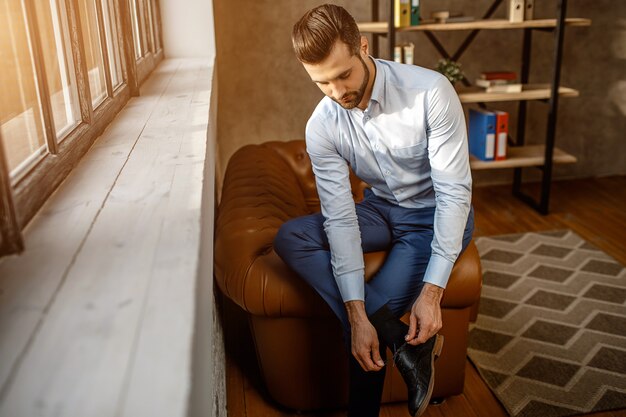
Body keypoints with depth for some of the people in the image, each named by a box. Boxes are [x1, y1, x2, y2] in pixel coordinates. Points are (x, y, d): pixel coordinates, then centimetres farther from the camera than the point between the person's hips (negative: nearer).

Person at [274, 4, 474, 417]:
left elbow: (455, 192, -25)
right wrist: (356, 311, -29)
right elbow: (340, 217, -19)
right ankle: (403, 340, -24)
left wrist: (432, 291, -33)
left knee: (365, 327, -25)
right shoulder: (322, 126, -15)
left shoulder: (431, 92, -25)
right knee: (290, 238, -21)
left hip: (437, 213, -4)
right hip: (381, 208, 5)